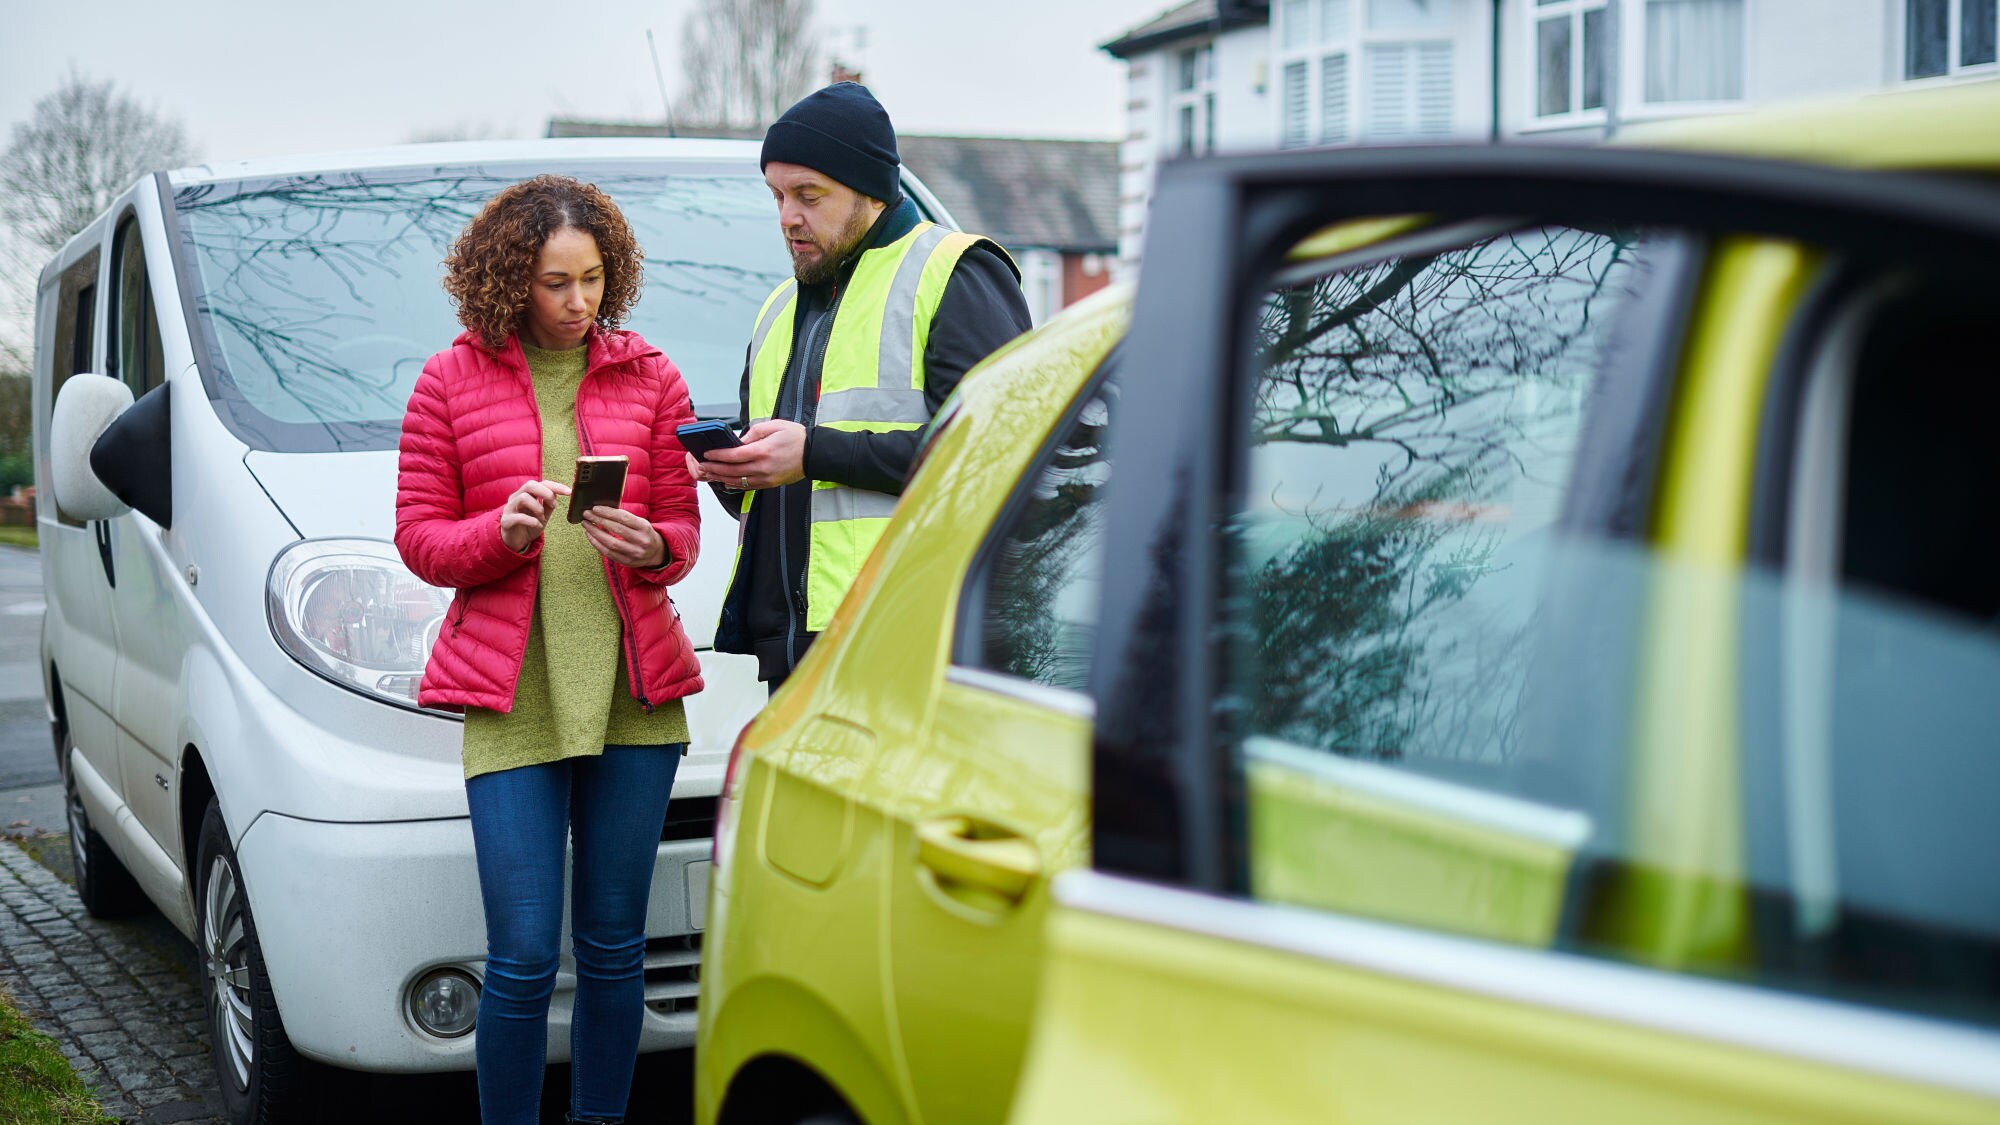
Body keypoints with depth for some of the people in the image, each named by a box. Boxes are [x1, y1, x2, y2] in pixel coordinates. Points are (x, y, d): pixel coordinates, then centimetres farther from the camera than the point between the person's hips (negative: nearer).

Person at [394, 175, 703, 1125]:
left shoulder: (647, 377, 10)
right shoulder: (451, 382, 4)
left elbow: (684, 527, 11)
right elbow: (417, 537, 3)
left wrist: (652, 546, -12)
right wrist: (503, 529, -16)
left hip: (634, 690, 2)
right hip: (513, 697, -2)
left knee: (614, 947, 7)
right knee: (523, 956, -6)